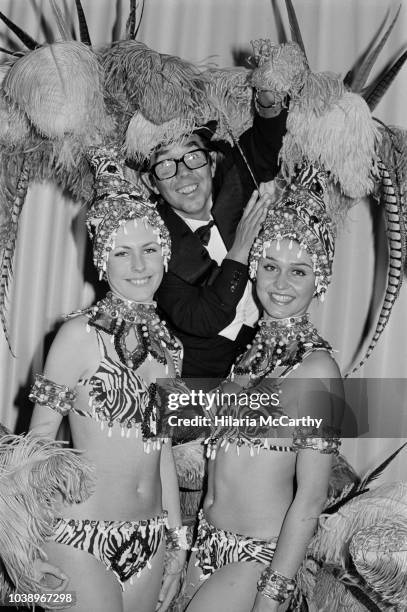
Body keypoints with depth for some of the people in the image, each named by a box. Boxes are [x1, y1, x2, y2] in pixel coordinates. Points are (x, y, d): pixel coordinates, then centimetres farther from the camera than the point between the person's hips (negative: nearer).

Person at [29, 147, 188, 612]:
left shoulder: (167, 345, 5)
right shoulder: (81, 334, -12)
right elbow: (39, 443, -9)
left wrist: (177, 536, 15)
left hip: (150, 539, 6)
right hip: (82, 540, -5)